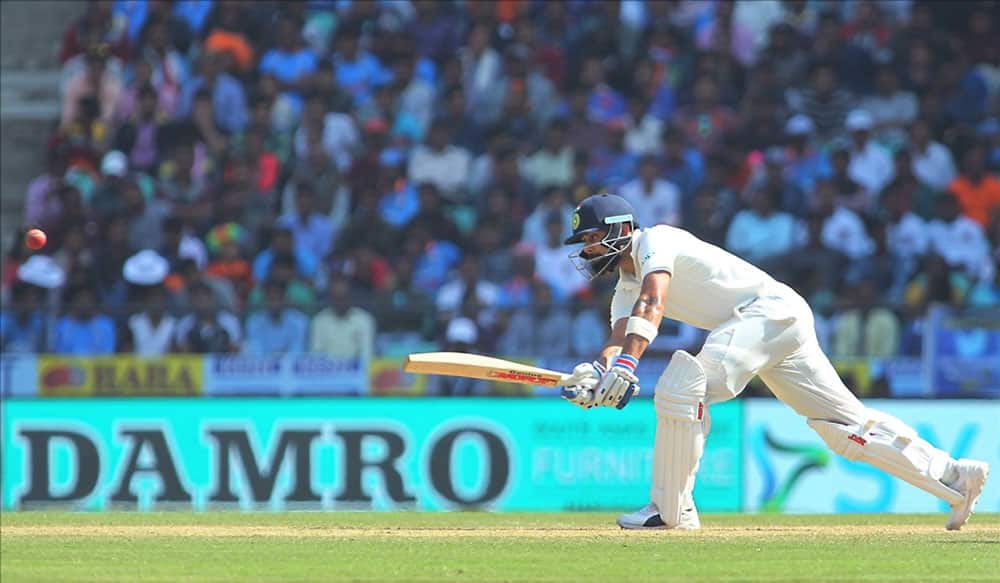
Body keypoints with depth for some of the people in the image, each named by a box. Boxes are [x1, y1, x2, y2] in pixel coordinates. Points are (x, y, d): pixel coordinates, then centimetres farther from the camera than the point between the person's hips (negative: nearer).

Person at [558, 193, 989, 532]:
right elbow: (619, 337, 2)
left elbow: (651, 306, -26)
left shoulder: (655, 240, -8)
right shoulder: (626, 285, 19)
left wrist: (626, 365, -39)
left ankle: (670, 509, -17)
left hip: (771, 307, -10)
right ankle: (954, 477, 9)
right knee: (847, 425, 7)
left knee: (683, 389, -22)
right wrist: (596, 372, -21)